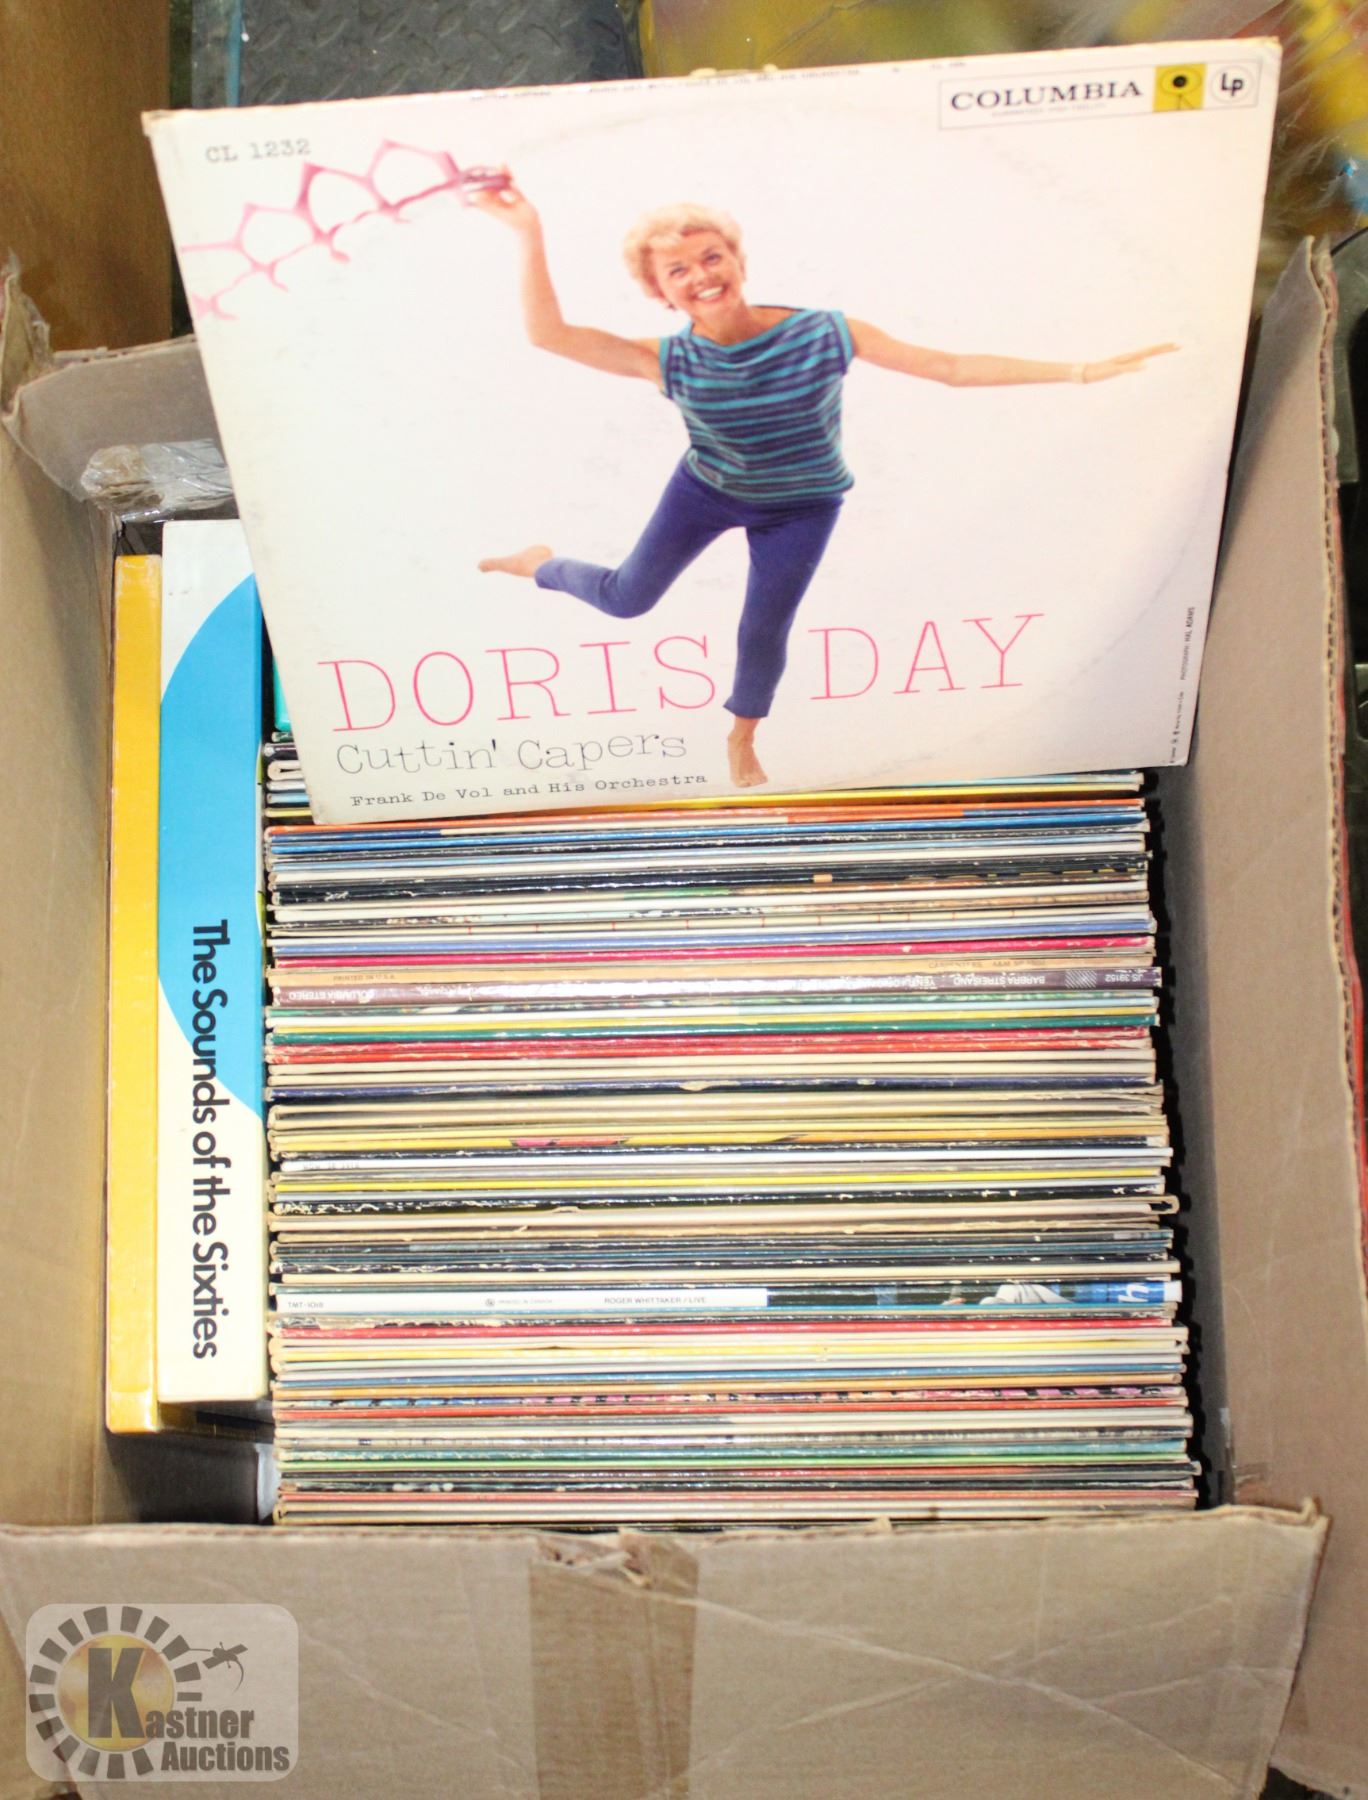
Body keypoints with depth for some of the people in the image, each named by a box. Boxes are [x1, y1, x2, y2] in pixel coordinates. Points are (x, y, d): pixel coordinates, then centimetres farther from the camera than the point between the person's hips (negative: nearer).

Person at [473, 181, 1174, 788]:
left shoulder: (825, 334, -29)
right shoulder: (671, 360, -26)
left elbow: (951, 366, -27)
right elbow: (548, 334, -32)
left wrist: (1079, 370, -31)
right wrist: (530, 236, -44)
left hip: (800, 508, 0)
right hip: (706, 488, 1)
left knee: (764, 632, 7)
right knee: (626, 597, 7)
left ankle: (741, 740, 38)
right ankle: (544, 564, 42)